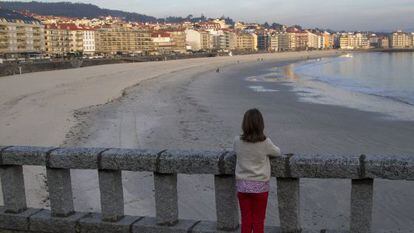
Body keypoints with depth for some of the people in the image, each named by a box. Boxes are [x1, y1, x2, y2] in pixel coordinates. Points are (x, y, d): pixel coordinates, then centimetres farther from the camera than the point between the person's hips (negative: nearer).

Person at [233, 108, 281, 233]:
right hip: (260, 186, -2)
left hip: (242, 186, 2)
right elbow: (277, 152, 4)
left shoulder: (237, 141, -9)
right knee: (258, 221, 11)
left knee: (246, 220, 13)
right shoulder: (265, 142, -15)